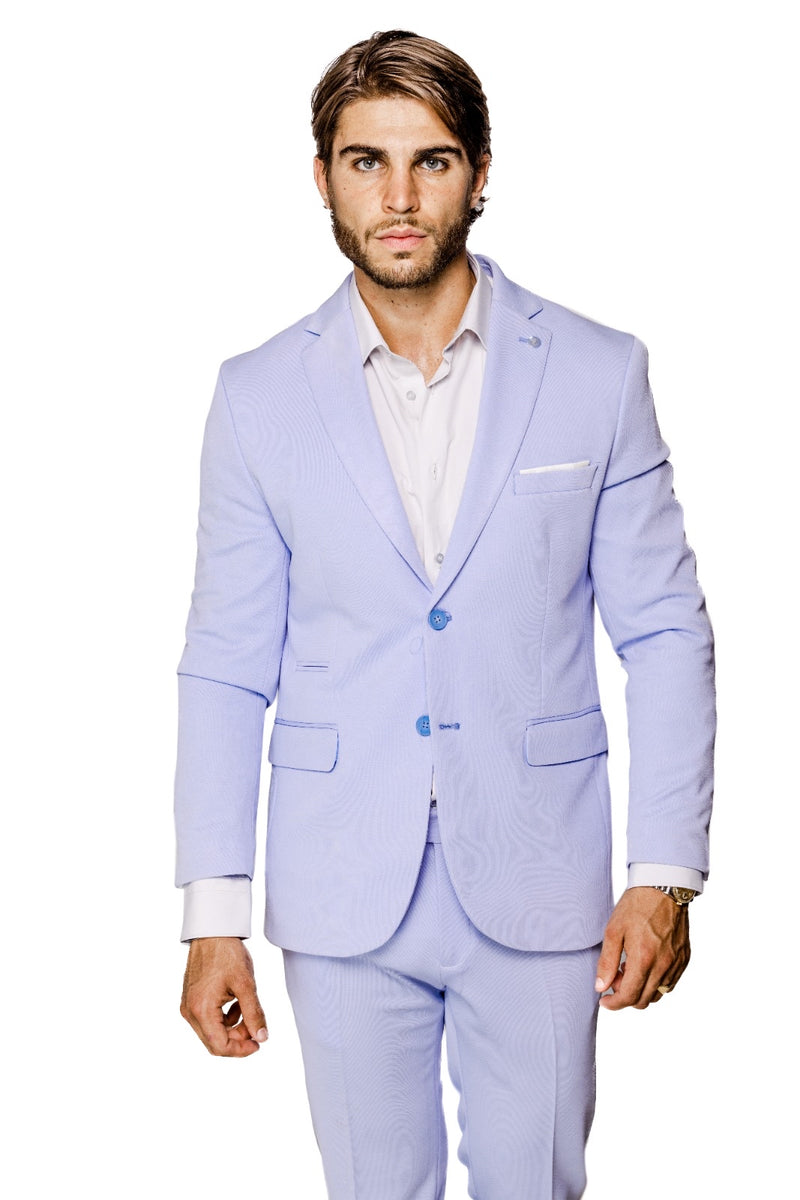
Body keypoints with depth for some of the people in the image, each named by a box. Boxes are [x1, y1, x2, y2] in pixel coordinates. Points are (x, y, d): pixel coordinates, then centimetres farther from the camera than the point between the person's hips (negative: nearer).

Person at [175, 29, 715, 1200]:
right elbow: (226, 670, 2)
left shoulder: (597, 374, -2)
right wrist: (213, 918, -2)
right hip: (343, 897, 1)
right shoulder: (261, 397, 0)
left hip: (537, 885, 0)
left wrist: (667, 873, -6)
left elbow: (666, 632, 1)